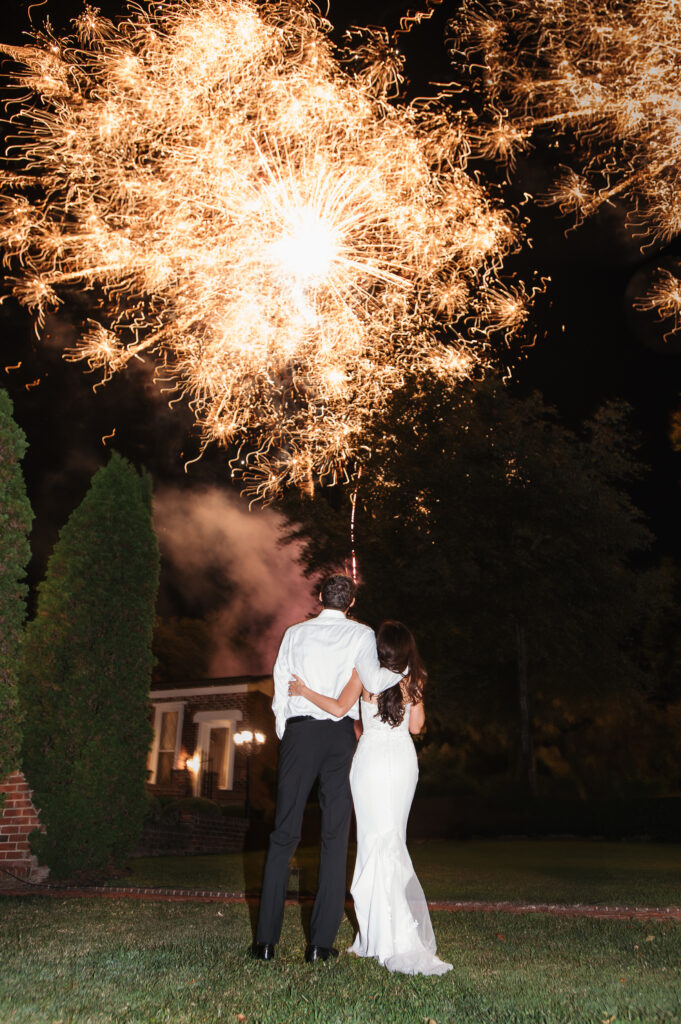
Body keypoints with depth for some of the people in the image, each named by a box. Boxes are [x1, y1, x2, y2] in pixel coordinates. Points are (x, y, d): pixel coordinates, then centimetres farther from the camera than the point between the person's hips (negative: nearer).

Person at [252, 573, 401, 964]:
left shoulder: (295, 632, 9)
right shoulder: (361, 634, 3)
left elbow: (281, 686, 8)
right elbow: (373, 681, -11)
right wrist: (400, 672, 8)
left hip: (299, 730, 1)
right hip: (341, 734, -1)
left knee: (284, 834, 5)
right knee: (335, 837, 5)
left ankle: (266, 940, 5)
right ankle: (321, 943, 5)